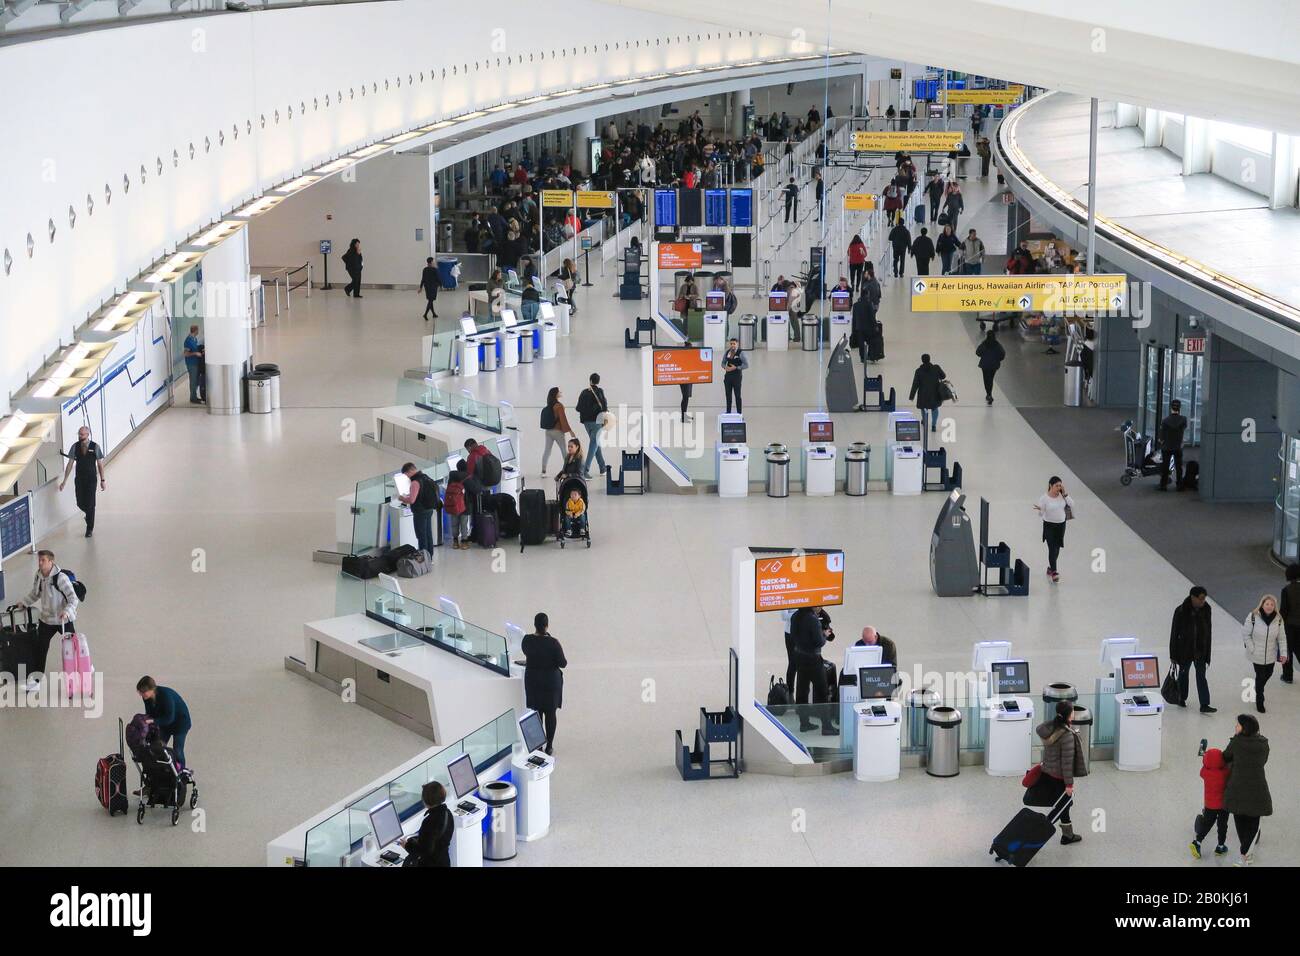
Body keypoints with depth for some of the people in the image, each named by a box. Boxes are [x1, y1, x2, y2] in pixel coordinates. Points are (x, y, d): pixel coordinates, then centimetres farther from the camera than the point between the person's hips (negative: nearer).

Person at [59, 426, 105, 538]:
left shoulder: (95, 447, -7)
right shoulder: (75, 447, -2)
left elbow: (100, 464, -1)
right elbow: (70, 464, 1)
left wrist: (102, 480, -2)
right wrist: (64, 480, -1)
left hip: (91, 479, -2)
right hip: (79, 479, 2)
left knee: (90, 504, -3)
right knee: (80, 503, 3)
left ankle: (90, 529, 9)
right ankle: (89, 515, 37)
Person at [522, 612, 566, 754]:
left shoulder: (527, 640, -10)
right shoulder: (553, 643, -20)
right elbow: (563, 663, -13)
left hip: (532, 680, 3)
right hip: (551, 681, -3)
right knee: (550, 714, 9)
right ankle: (549, 746, 14)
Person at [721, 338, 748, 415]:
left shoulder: (740, 353, -8)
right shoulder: (727, 352, 7)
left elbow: (746, 365, -9)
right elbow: (723, 363, 18)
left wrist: (736, 368, -16)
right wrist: (725, 367, -6)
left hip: (737, 376, -5)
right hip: (728, 376, 5)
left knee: (737, 395, 0)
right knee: (728, 395, 9)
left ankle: (739, 413, 4)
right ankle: (728, 412, 17)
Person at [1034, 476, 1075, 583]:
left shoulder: (1062, 495, -3)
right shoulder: (1044, 498, -14)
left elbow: (1072, 504, -9)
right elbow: (1041, 513, -11)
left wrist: (1065, 494, -16)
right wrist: (1040, 509, -34)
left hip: (1061, 524, 5)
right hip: (1049, 525, -5)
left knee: (1057, 548, 15)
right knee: (1052, 548, -10)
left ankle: (1051, 568, 35)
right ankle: (1054, 573, -9)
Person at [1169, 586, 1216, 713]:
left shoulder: (1206, 609, -5)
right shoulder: (1181, 611, -17)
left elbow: (1208, 631, 5)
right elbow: (1174, 633, -11)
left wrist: (1207, 652, 8)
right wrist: (1173, 654, -8)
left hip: (1200, 649, 2)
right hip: (1185, 649, -2)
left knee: (1201, 676, 0)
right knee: (1183, 673, 15)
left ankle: (1204, 705, 0)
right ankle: (1182, 698, 35)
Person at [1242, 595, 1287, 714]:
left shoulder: (1277, 619, -9)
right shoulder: (1253, 617, -20)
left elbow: (1281, 638, -1)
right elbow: (1246, 634, -11)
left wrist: (1283, 653, -5)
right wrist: (1252, 649, -13)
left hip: (1270, 655, 4)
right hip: (1257, 655, -4)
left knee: (1268, 674, 20)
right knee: (1260, 676, 5)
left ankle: (1258, 690, 52)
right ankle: (1259, 703, 23)